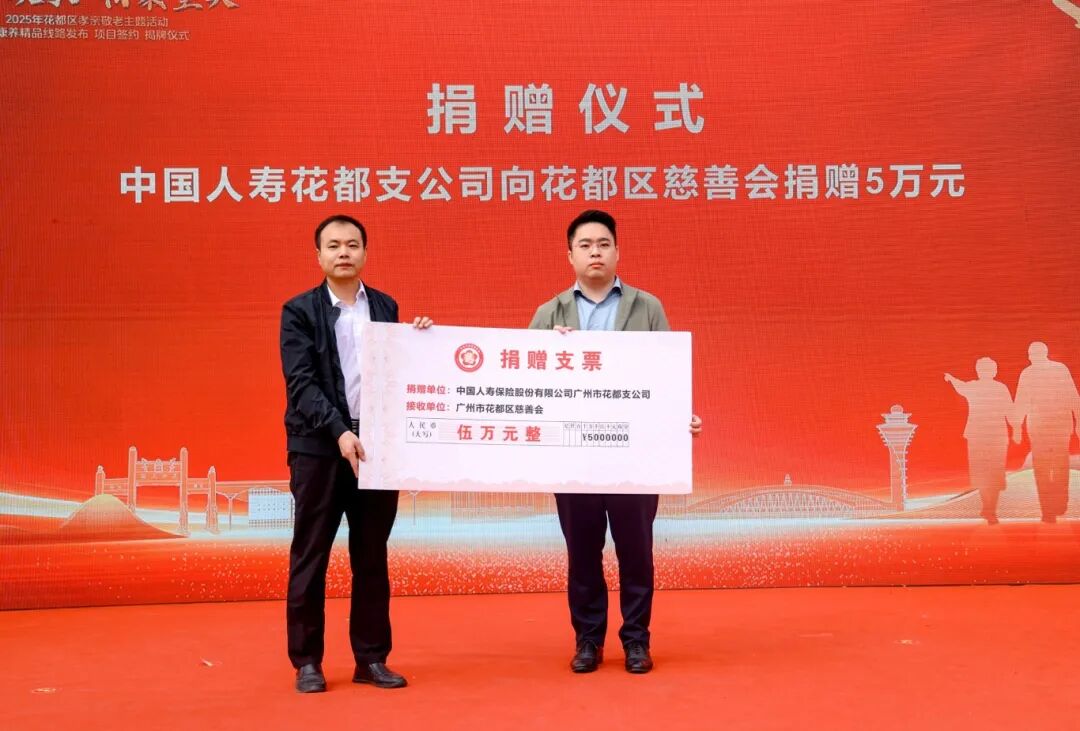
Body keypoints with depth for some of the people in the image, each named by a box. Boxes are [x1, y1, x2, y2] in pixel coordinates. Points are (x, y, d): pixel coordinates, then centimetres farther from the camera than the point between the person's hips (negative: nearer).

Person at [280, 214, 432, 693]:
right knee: (310, 556, 3)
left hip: (376, 443, 3)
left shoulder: (386, 307, 12)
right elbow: (301, 382, -10)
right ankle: (307, 660, 13)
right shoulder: (299, 311, 0)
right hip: (319, 446, -3)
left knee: (372, 557, 8)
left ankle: (371, 658, 17)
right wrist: (339, 430, -21)